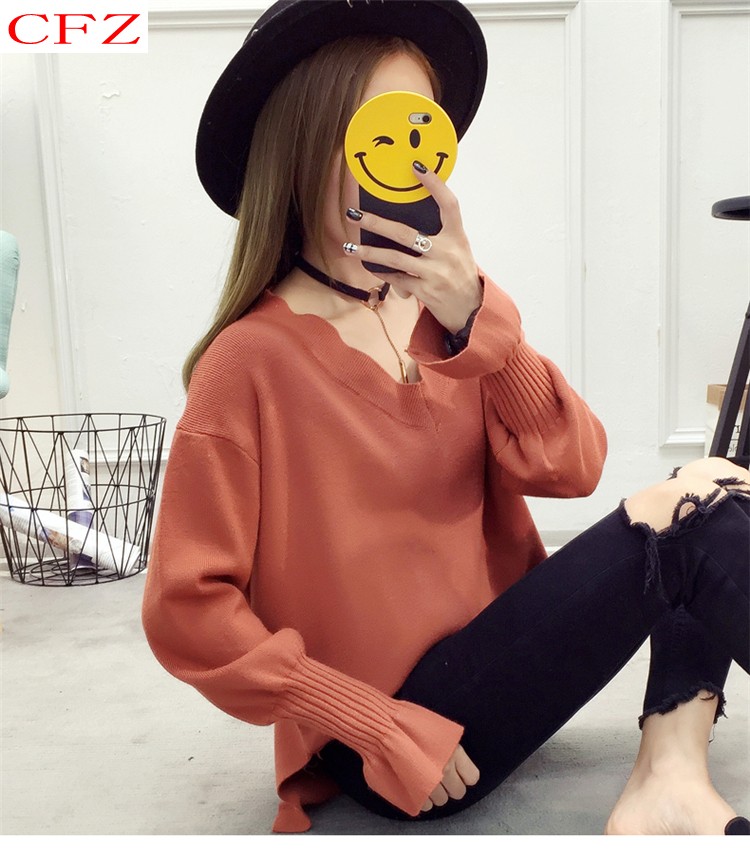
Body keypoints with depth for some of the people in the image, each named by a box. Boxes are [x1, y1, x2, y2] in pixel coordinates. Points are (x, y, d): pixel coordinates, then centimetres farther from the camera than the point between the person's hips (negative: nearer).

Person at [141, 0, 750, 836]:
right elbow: (187, 612, -15)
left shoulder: (448, 310, 3)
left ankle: (668, 780, -13)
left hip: (501, 659, 7)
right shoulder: (253, 360, -15)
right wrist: (377, 727, -16)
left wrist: (477, 321, -20)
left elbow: (572, 469, -6)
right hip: (398, 755, -6)